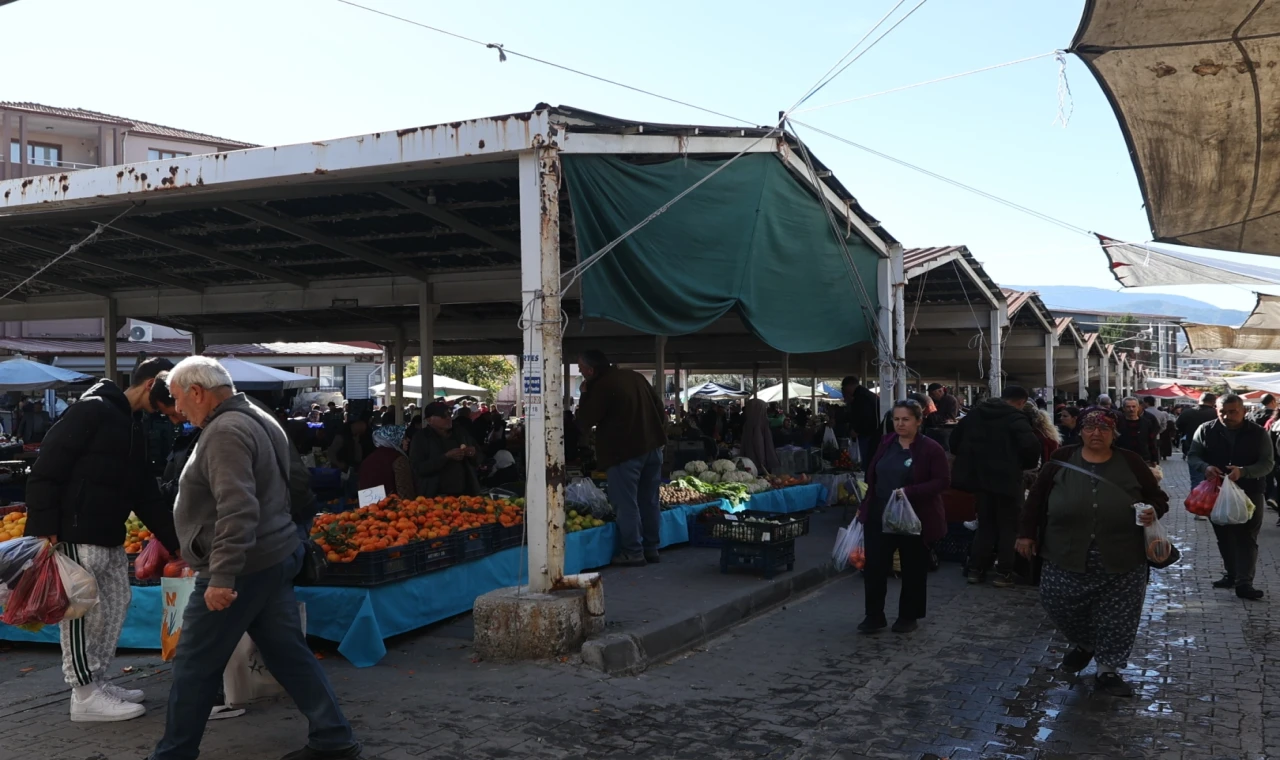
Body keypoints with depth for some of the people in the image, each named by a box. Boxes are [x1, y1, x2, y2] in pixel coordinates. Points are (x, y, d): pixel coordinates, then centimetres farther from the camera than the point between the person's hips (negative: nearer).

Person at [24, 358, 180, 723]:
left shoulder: (133, 429, 17)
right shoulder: (91, 410, -11)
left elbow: (146, 495, 18)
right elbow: (46, 469, -16)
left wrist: (177, 541, 15)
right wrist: (45, 529, -21)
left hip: (110, 537, 10)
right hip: (75, 535, -10)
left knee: (116, 603, 13)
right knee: (80, 611, -3)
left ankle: (98, 682, 23)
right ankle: (86, 696, 3)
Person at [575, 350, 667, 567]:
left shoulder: (601, 387, -13)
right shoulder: (635, 376, 11)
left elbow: (585, 422, -8)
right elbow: (659, 408, 16)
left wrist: (585, 394, 1)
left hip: (625, 451, -8)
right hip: (652, 446, 8)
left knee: (626, 503, -1)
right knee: (649, 500, 13)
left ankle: (633, 552, 0)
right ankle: (651, 548, 19)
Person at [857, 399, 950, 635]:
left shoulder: (930, 448, -10)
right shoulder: (886, 443, 7)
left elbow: (943, 481, -15)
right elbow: (872, 476, 14)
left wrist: (909, 492, -24)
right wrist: (865, 506, 12)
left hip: (914, 519, -5)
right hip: (880, 516, 5)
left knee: (913, 569, 9)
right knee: (874, 566, 2)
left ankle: (908, 617, 23)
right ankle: (874, 616, 11)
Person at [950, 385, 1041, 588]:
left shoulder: (976, 412, 9)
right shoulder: (1015, 418, -12)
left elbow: (955, 437, 14)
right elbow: (1030, 446, -25)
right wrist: (1026, 464, -5)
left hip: (981, 477, 6)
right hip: (1006, 479, -6)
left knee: (985, 525, 16)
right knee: (1007, 527, 6)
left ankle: (976, 569, 15)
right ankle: (1003, 573, 5)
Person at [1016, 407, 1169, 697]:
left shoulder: (1130, 462, 0)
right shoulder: (1062, 459, 0)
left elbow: (1158, 497, 8)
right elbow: (1037, 497, 6)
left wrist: (1153, 511, -14)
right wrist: (1026, 532, 3)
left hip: (1121, 560, 0)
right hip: (1066, 556, 1)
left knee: (1116, 616, 2)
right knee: (1059, 604, 4)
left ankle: (1107, 670, 19)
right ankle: (1083, 644, 34)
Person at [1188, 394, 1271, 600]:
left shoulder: (1258, 433, -6)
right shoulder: (1205, 430, -3)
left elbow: (1268, 463, -10)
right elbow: (1192, 457, 0)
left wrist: (1243, 471, -29)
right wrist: (1205, 467, -24)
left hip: (1249, 492, -2)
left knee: (1247, 537, -4)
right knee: (1224, 536, 13)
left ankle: (1244, 583, -6)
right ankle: (1231, 575, 28)